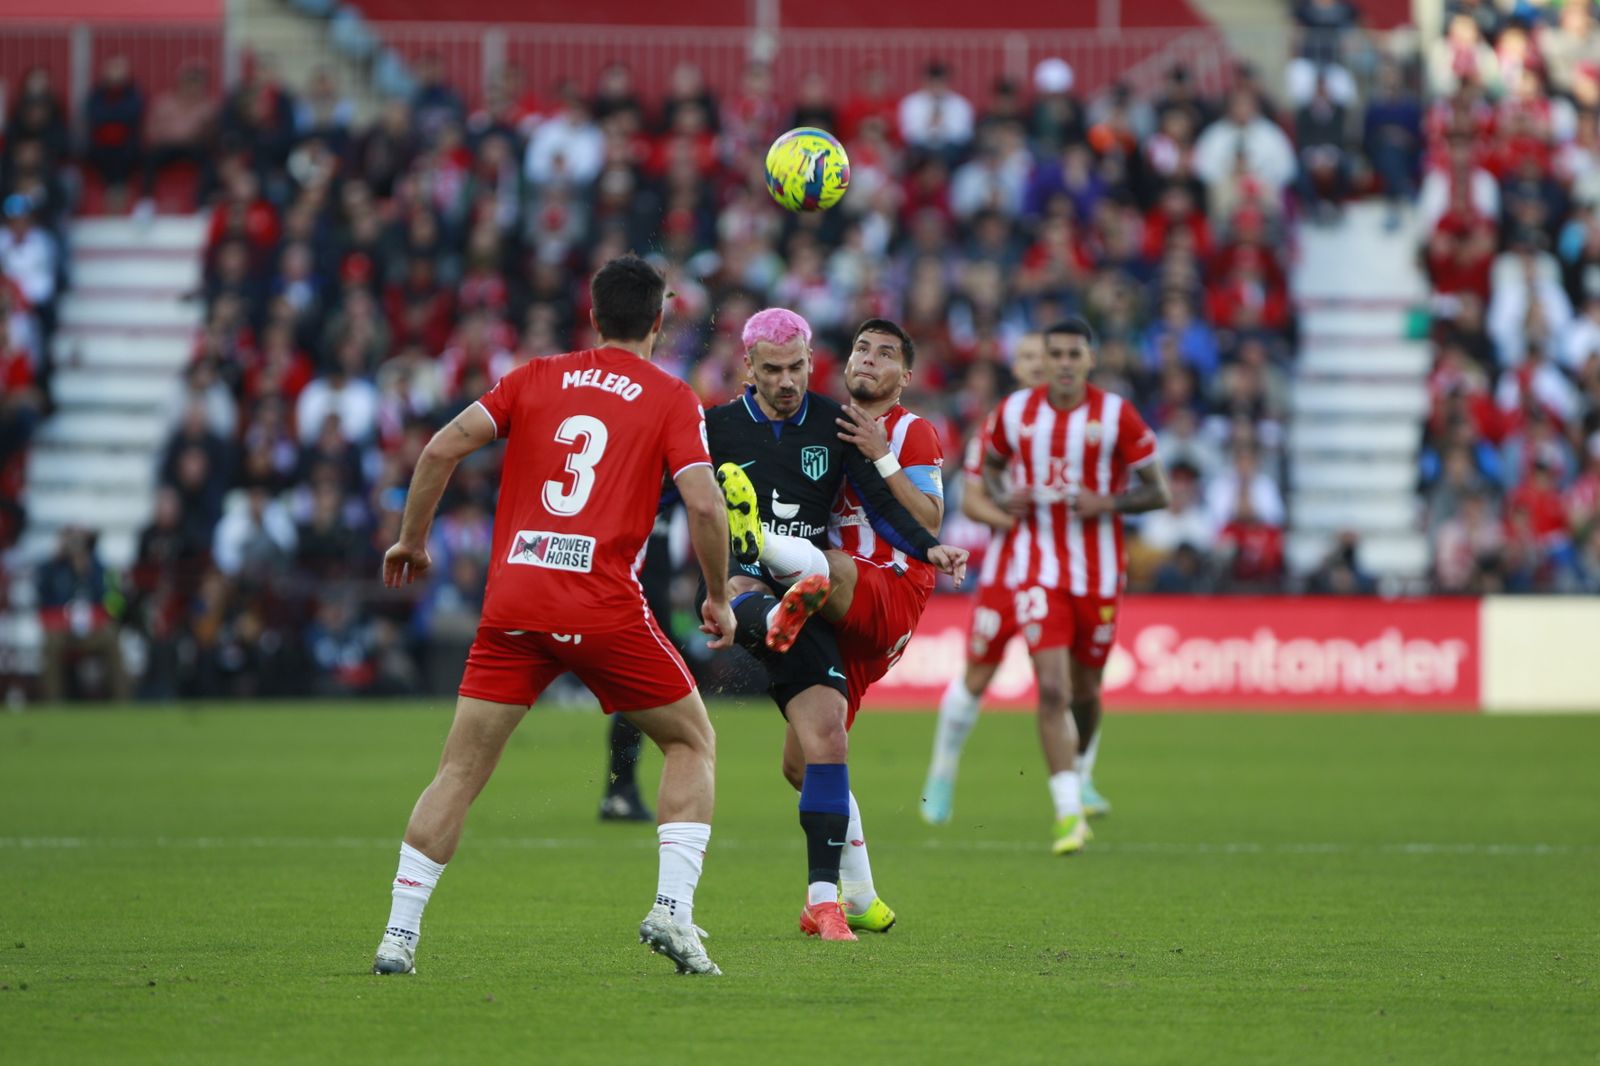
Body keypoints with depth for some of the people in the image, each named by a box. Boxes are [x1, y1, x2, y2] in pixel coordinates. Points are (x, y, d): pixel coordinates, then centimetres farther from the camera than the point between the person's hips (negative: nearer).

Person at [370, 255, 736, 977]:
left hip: (513, 602, 2)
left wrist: (411, 539, 16)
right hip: (605, 606, -2)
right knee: (692, 741, 16)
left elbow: (442, 448, 4)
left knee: (459, 773, 8)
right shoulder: (671, 399, 5)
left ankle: (399, 934, 0)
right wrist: (718, 599, 5)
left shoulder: (536, 377, 13)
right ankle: (672, 907, 1)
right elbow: (704, 505, -8)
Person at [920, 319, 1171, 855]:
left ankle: (1079, 776, 42)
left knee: (1085, 690, 11)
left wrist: (1107, 504, -20)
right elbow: (987, 466, 18)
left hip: (1098, 571, 0)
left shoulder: (1117, 416, -6)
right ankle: (1068, 814, -14)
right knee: (1053, 688, -14)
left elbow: (1157, 492, -2)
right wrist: (1003, 498, -4)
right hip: (1034, 564, 0)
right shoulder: (1014, 412, 0)